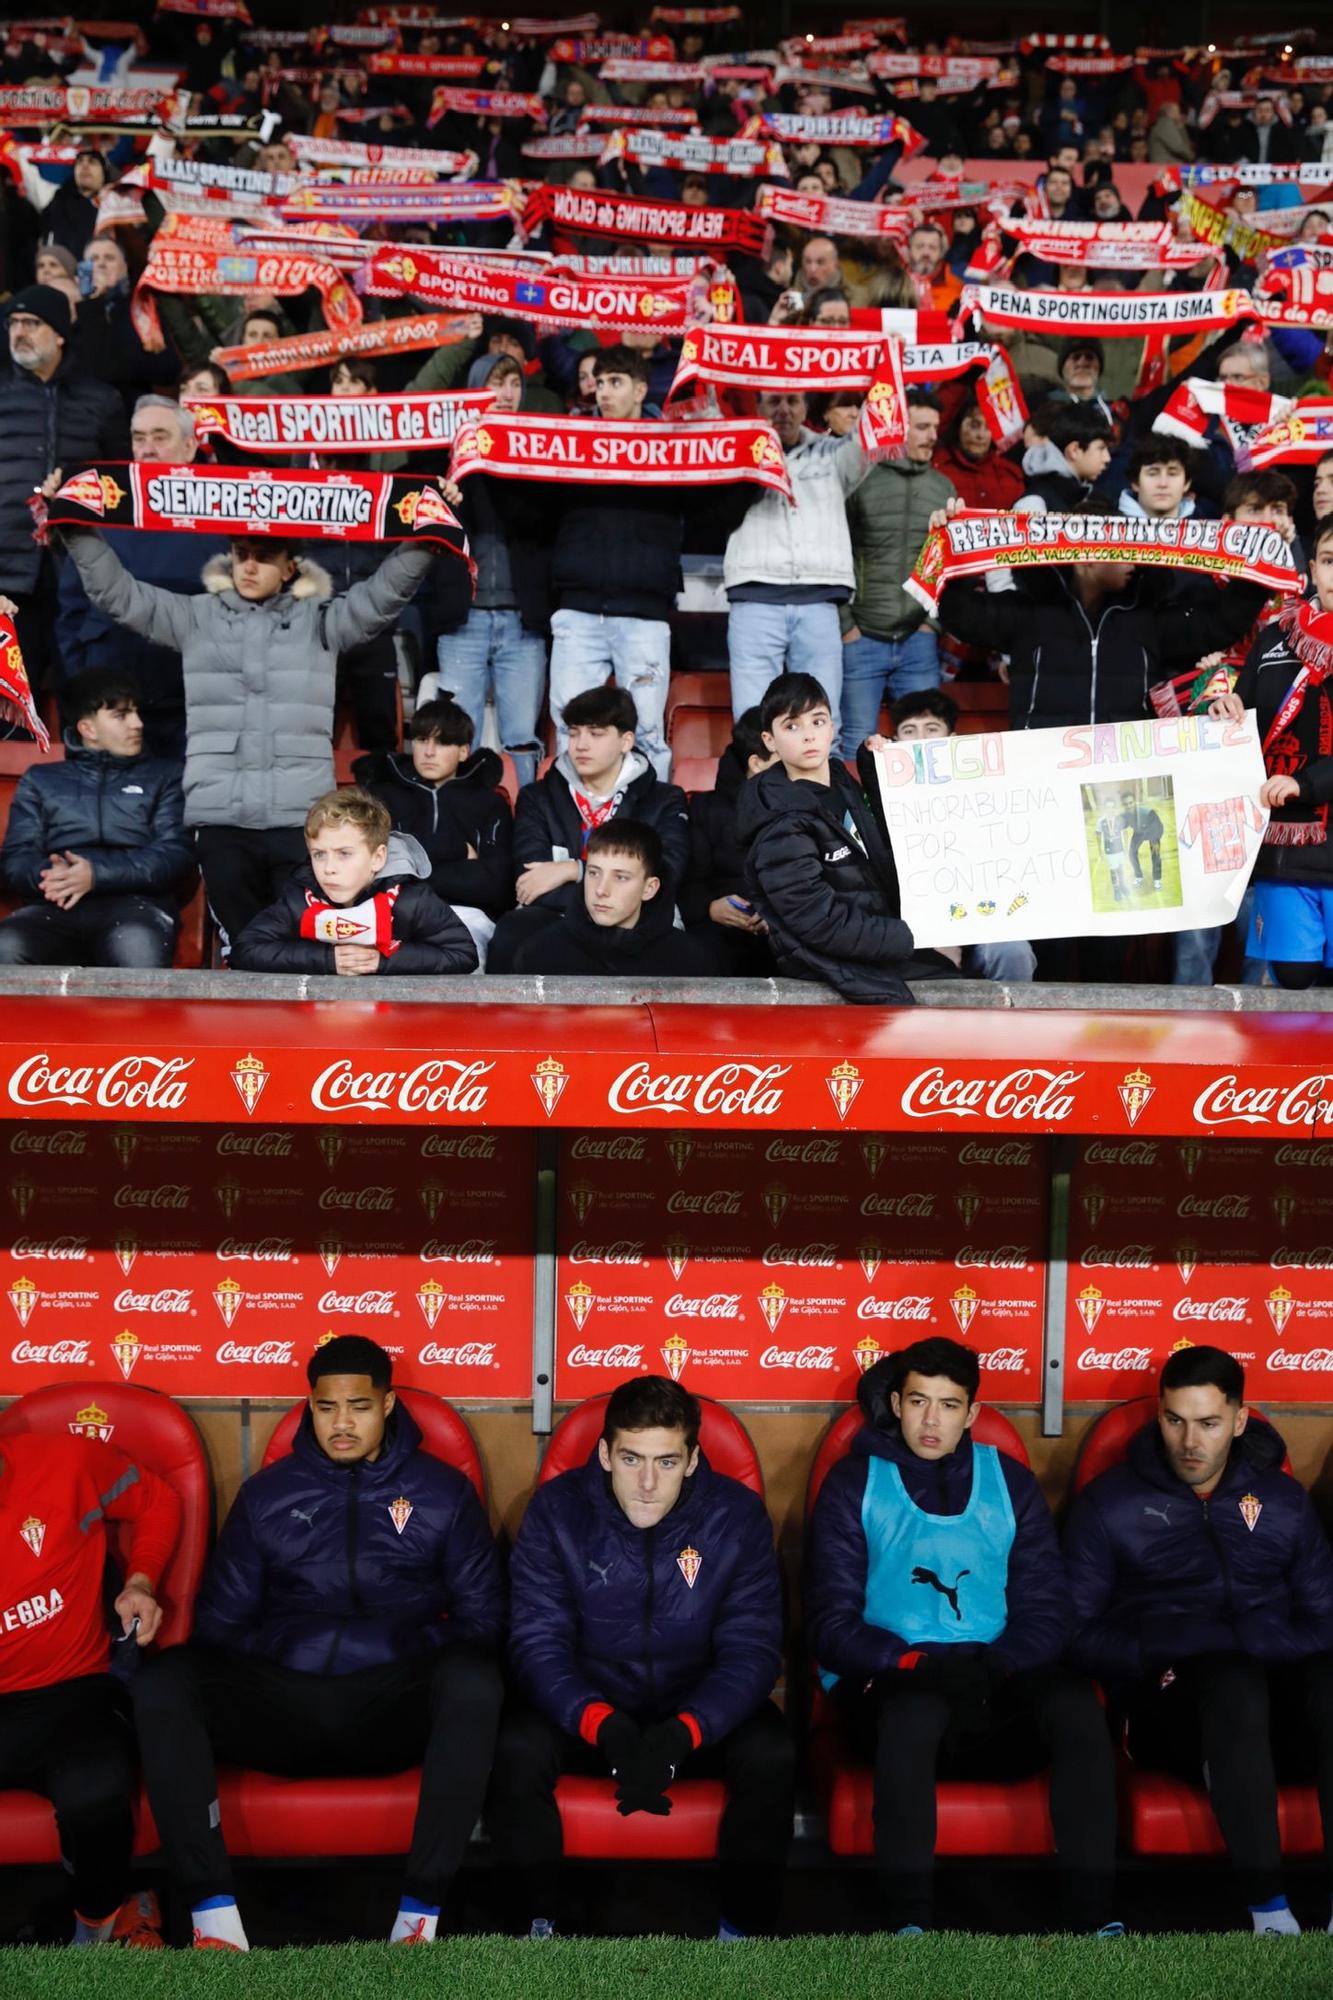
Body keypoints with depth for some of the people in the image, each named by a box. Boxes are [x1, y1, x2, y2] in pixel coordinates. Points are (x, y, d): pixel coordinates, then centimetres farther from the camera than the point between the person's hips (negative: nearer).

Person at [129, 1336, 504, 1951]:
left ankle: (420, 1914, -30)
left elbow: (481, 1616, 12)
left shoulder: (442, 1491, 13)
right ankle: (214, 1916, -28)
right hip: (283, 1704, 2)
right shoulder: (266, 1494, 17)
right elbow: (222, 1618, 18)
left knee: (474, 1683, -36)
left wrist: (424, 1668, -5)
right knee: (161, 1684, -27)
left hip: (395, 1712, -1)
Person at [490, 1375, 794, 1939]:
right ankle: (539, 1923, -8)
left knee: (771, 1755, -29)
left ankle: (743, 1929, -7)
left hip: (697, 1709, 0)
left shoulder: (737, 1516, -12)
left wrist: (682, 1734, -32)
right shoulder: (556, 1510, -12)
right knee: (517, 1748, -30)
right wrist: (603, 1725, -34)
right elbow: (537, 1642, -15)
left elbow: (751, 1649, -14)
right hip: (585, 1706, 0)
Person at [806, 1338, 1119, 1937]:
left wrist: (990, 1668, -15)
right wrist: (916, 1664, -19)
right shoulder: (854, 1484, 5)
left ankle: (1093, 1917, -25)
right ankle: (906, 1923, -33)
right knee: (916, 1706, -38)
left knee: (1074, 1702, -29)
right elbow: (832, 1624, -3)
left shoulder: (1010, 1483, 12)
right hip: (889, 1682, -2)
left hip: (994, 1685, 3)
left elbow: (1045, 1612, 5)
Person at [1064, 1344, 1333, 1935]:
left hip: (1280, 1708, 2)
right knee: (1234, 1681, -38)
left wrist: (1269, 1642, -9)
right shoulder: (1111, 1503, 7)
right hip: (1170, 1705, -2)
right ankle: (1267, 1908, -31)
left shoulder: (1283, 1500, 16)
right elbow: (1078, 1630, 3)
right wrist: (1159, 1653, -12)